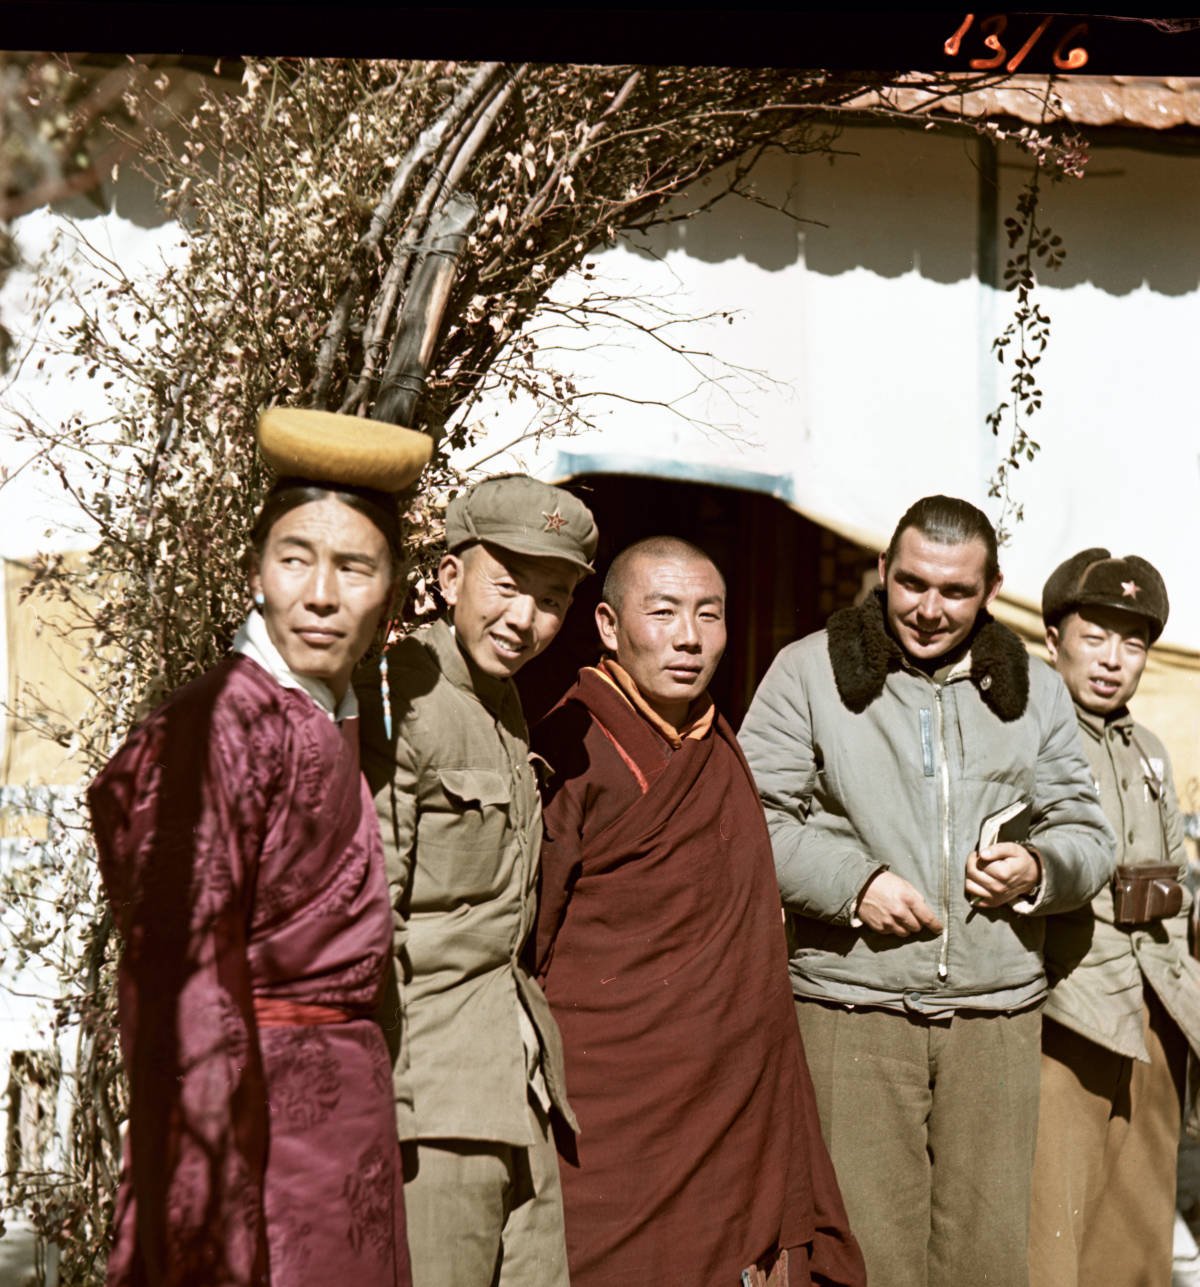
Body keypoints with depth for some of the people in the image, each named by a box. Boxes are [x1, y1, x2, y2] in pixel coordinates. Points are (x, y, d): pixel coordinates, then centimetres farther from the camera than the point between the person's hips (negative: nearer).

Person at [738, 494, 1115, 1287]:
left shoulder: (1034, 690, 14)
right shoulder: (810, 672, 4)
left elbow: (1087, 834, 16)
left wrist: (1040, 869, -6)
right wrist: (855, 883, -13)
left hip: (998, 1013, 3)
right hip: (853, 1007, -3)